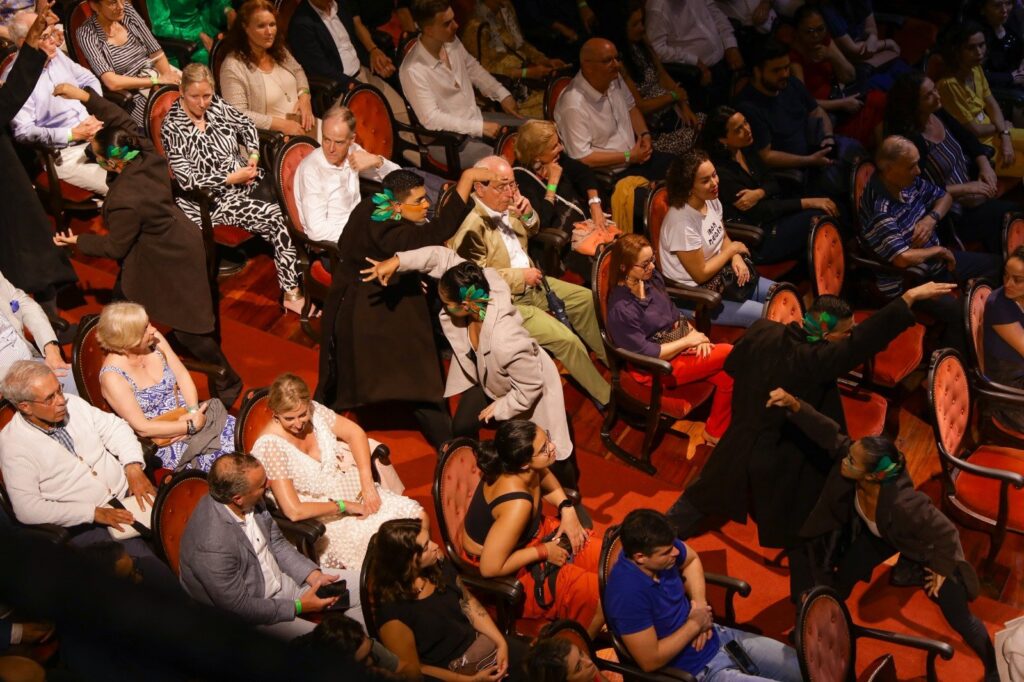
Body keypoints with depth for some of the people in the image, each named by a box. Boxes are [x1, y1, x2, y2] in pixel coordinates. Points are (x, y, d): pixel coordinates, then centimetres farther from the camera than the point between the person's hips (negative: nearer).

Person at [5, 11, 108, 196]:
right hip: (64, 154, -7)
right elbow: (23, 132, -17)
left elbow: (89, 80, 20)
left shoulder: (56, 54, 9)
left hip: (95, 135, 7)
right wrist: (72, 134, -21)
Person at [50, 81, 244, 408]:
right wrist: (84, 96, -3)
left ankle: (227, 380, 21)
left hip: (171, 262, -9)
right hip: (182, 243, 9)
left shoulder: (125, 201, -35)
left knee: (186, 326, 6)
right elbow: (122, 120, 2)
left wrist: (77, 241, -4)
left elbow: (115, 247, -19)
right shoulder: (147, 156, -15)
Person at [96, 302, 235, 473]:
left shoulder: (155, 340, -5)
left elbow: (183, 376, 2)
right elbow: (142, 428, -20)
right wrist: (191, 426, -20)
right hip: (165, 442, -6)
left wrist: (194, 411, -14)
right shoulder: (112, 376, -21)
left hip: (193, 416, 6)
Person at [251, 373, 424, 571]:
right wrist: (344, 506, -19)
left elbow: (355, 433, 1)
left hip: (351, 489, 6)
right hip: (319, 515, -6)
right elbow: (294, 511, -26)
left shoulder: (313, 410, -9)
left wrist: (367, 484, -11)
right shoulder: (270, 446, -25)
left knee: (418, 517, -8)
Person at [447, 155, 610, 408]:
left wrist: (528, 214, -8)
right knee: (565, 338, -18)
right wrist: (521, 276, -19)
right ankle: (607, 396, 1)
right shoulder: (470, 225, -27)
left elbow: (532, 231, 16)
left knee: (587, 300, 14)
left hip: (532, 283, 10)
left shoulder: (504, 205, -2)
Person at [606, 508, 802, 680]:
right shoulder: (628, 593, -32)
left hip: (719, 638, 8)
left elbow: (691, 559, 15)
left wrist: (699, 602, -3)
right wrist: (694, 625, -16)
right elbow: (651, 661, -28)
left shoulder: (660, 547, -10)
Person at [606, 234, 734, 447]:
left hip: (681, 344, 7)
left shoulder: (652, 278, -2)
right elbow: (647, 354, -21)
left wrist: (694, 333, -6)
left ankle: (716, 432, 6)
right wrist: (688, 341, -14)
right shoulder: (621, 309, -24)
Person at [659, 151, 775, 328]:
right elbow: (700, 274, -22)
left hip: (720, 274, 9)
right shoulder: (682, 221, -30)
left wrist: (737, 258, -9)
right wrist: (733, 249, -10)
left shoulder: (712, 201, -6)